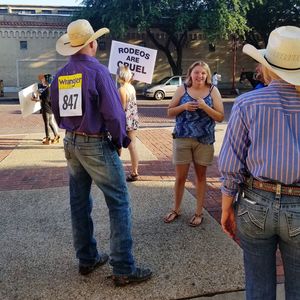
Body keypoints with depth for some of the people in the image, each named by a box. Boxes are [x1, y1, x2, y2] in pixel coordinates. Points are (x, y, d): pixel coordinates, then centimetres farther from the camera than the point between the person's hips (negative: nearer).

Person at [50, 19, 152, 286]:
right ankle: (124, 269, 3)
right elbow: (113, 112, -17)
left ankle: (87, 259, 28)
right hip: (97, 145, -7)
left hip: (71, 143, 8)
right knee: (119, 203, -1)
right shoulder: (97, 70, -14)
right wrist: (120, 141, -3)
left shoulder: (60, 76, 7)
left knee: (80, 202, 14)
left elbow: (58, 114, 14)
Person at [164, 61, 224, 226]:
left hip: (204, 140, 0)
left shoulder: (213, 91, -1)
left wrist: (205, 107, -17)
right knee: (180, 176, 6)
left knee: (201, 176, 11)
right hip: (182, 139, 1)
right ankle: (176, 209, 26)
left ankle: (199, 212, 23)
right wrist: (183, 107, -13)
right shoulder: (182, 89, 1)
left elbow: (220, 117, -3)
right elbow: (170, 112, 5)